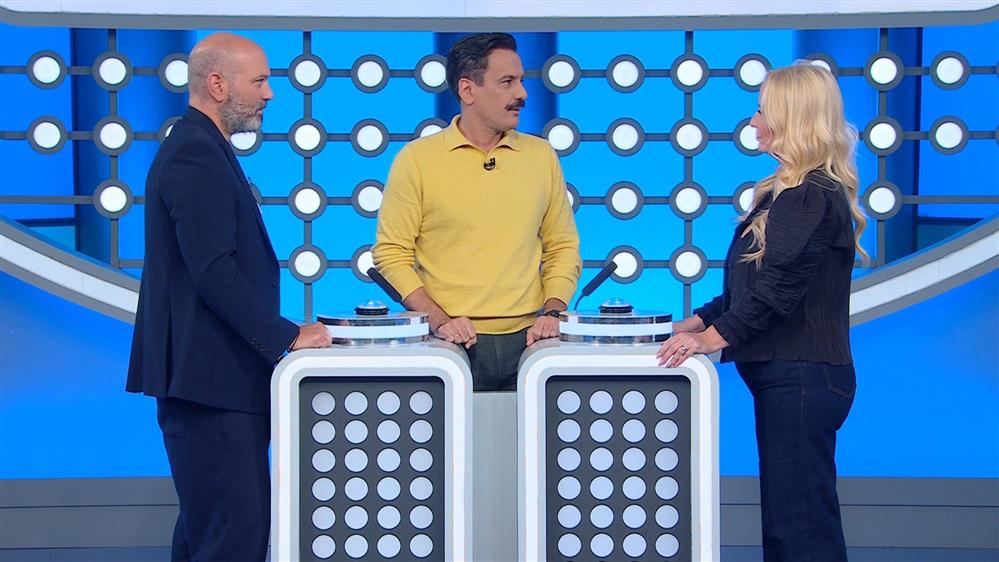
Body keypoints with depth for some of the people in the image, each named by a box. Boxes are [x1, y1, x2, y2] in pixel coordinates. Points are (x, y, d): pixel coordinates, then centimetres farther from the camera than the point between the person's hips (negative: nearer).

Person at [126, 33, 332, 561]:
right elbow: (214, 273, -23)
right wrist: (287, 336, -19)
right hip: (211, 379, -11)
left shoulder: (200, 150, 18)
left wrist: (280, 332, 18)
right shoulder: (195, 157, -15)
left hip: (211, 377, 11)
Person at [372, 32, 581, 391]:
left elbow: (562, 248, 14)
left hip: (527, 339, 3)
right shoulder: (417, 160, 0)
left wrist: (552, 312, -2)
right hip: (453, 344, -2)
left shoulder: (542, 156, 10)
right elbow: (391, 252, 0)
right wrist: (438, 320, -11)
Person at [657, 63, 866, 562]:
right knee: (785, 517, 13)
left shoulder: (813, 196, -15)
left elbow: (778, 287, -22)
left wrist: (715, 336, -20)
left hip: (802, 378, -11)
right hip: (789, 375, 11)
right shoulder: (795, 191, 18)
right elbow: (754, 284, 22)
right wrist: (700, 319, 15)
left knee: (799, 521, -8)